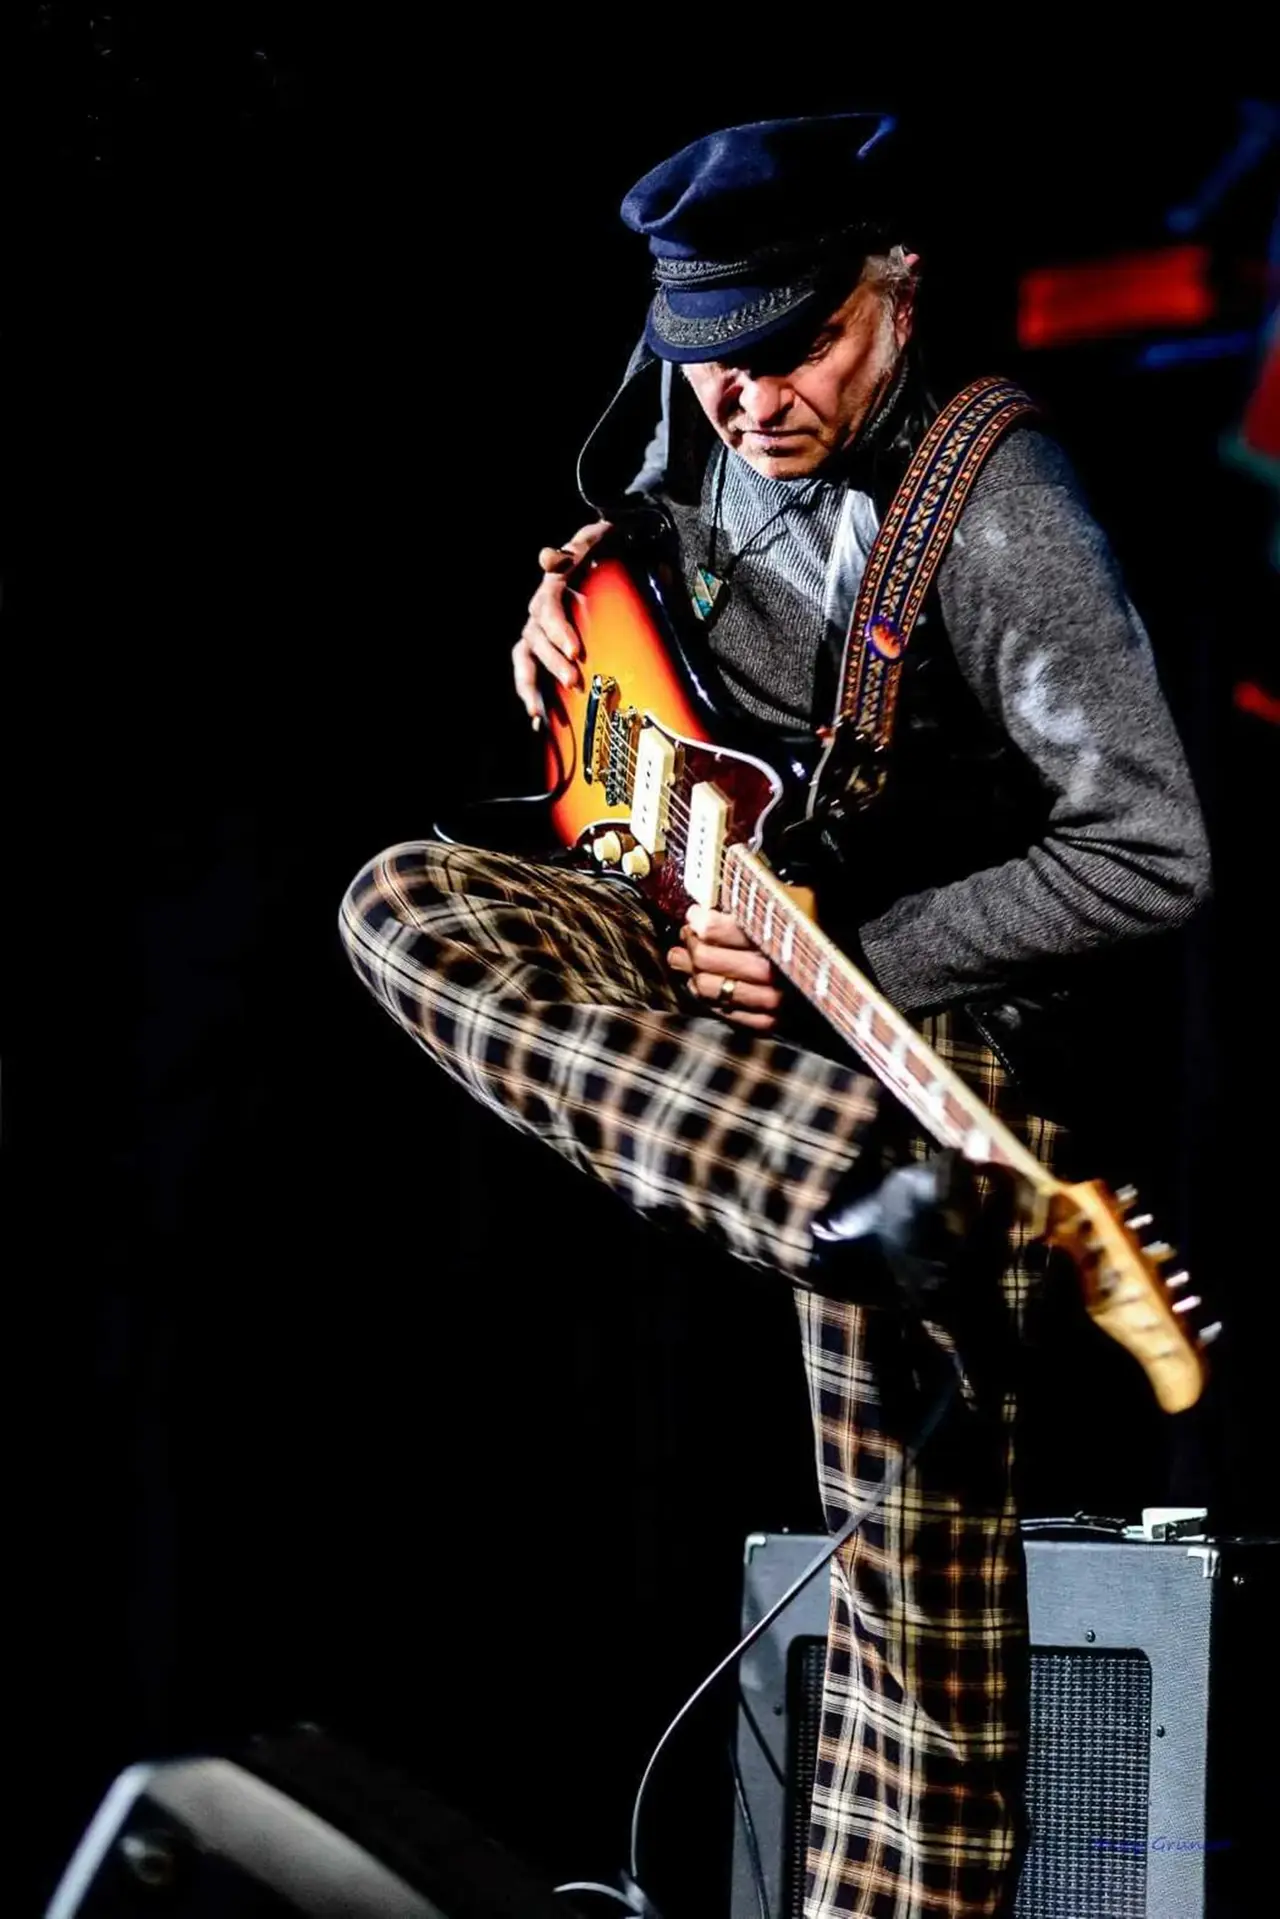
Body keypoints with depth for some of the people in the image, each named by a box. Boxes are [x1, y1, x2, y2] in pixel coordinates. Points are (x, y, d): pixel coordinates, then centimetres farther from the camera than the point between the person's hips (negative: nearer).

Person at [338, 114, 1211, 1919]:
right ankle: (851, 1191, -25)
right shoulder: (699, 411, -1)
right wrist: (579, 591, 3)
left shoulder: (998, 519, -23)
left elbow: (1154, 856, -25)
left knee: (925, 1545, -8)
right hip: (726, 934, 7)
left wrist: (848, 958, -25)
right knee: (409, 904, -16)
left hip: (934, 1009, -7)